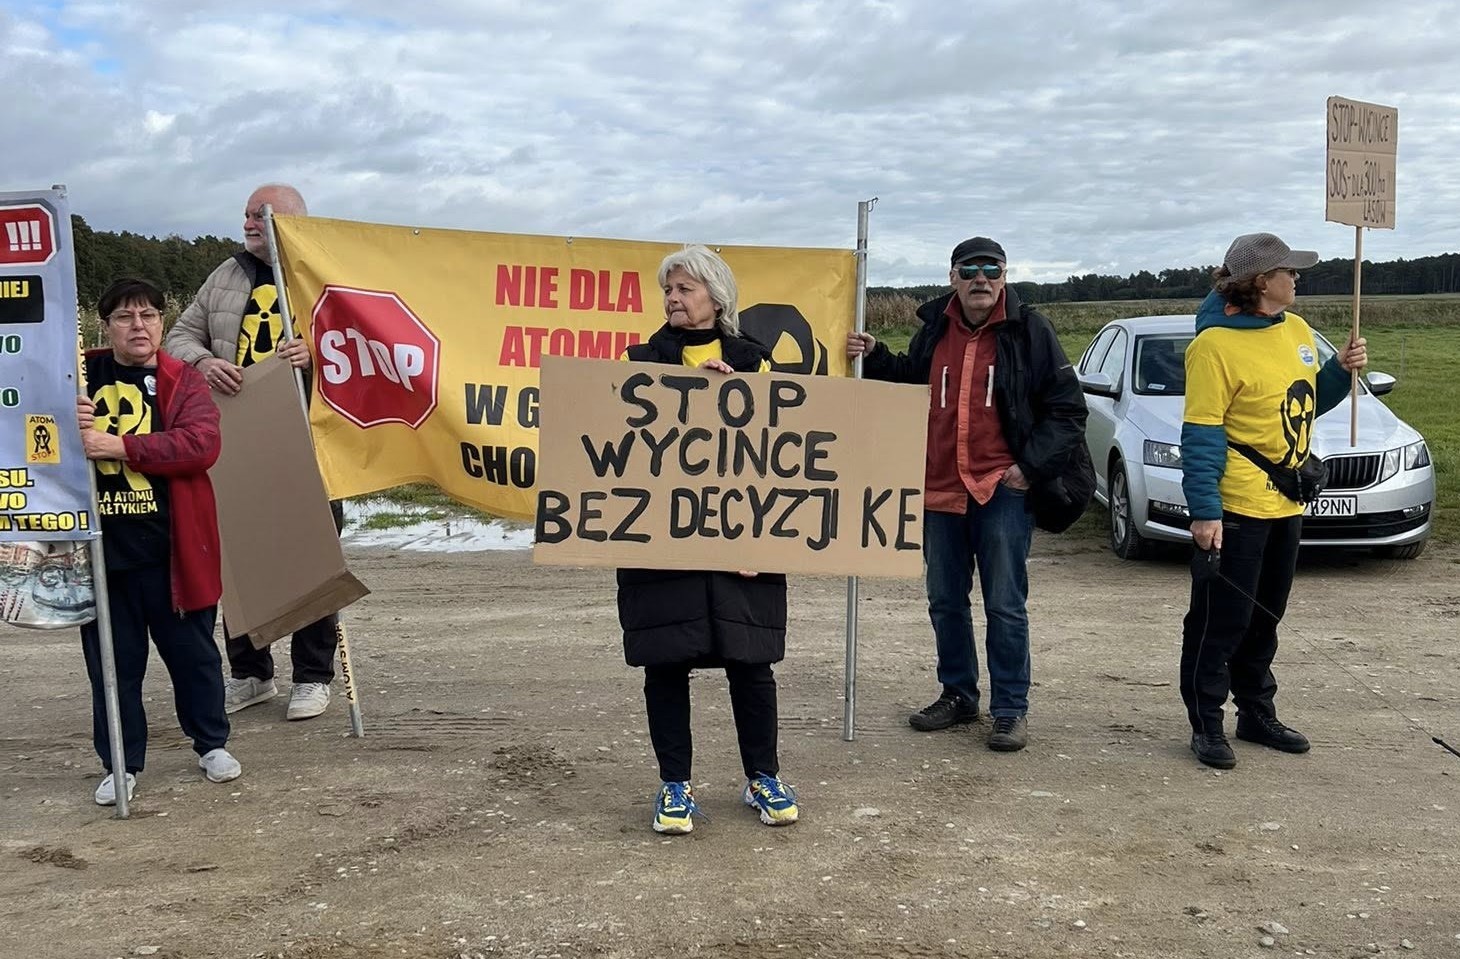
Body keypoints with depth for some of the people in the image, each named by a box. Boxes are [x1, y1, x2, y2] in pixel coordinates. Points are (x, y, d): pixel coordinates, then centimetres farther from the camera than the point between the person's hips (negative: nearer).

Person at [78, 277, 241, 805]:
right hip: (101, 548, 2)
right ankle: (122, 764, 22)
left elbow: (202, 443, -17)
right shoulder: (82, 375, 6)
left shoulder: (183, 380, 0)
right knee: (112, 661, 9)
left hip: (171, 549, -2)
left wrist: (119, 446, -23)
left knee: (192, 651, 11)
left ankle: (212, 743, 28)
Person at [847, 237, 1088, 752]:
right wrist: (874, 356, 7)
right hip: (939, 491, 5)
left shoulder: (1028, 331, -4)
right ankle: (958, 695, 29)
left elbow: (1067, 408, -2)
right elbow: (907, 380, 25)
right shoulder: (934, 329, 8)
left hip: (1003, 491, -5)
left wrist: (1031, 465, -11)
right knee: (945, 602, 13)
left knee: (1005, 606, -1)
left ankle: (1010, 710, 10)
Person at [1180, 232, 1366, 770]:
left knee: (1264, 619, 18)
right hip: (1236, 508, -8)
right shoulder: (1216, 344, -15)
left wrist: (1341, 372, 2)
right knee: (1220, 622, 0)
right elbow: (1200, 434, -17)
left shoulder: (1297, 331, 8)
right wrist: (1204, 512, -20)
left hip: (1286, 504, 8)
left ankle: (1257, 714, 30)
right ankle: (1206, 725, 10)